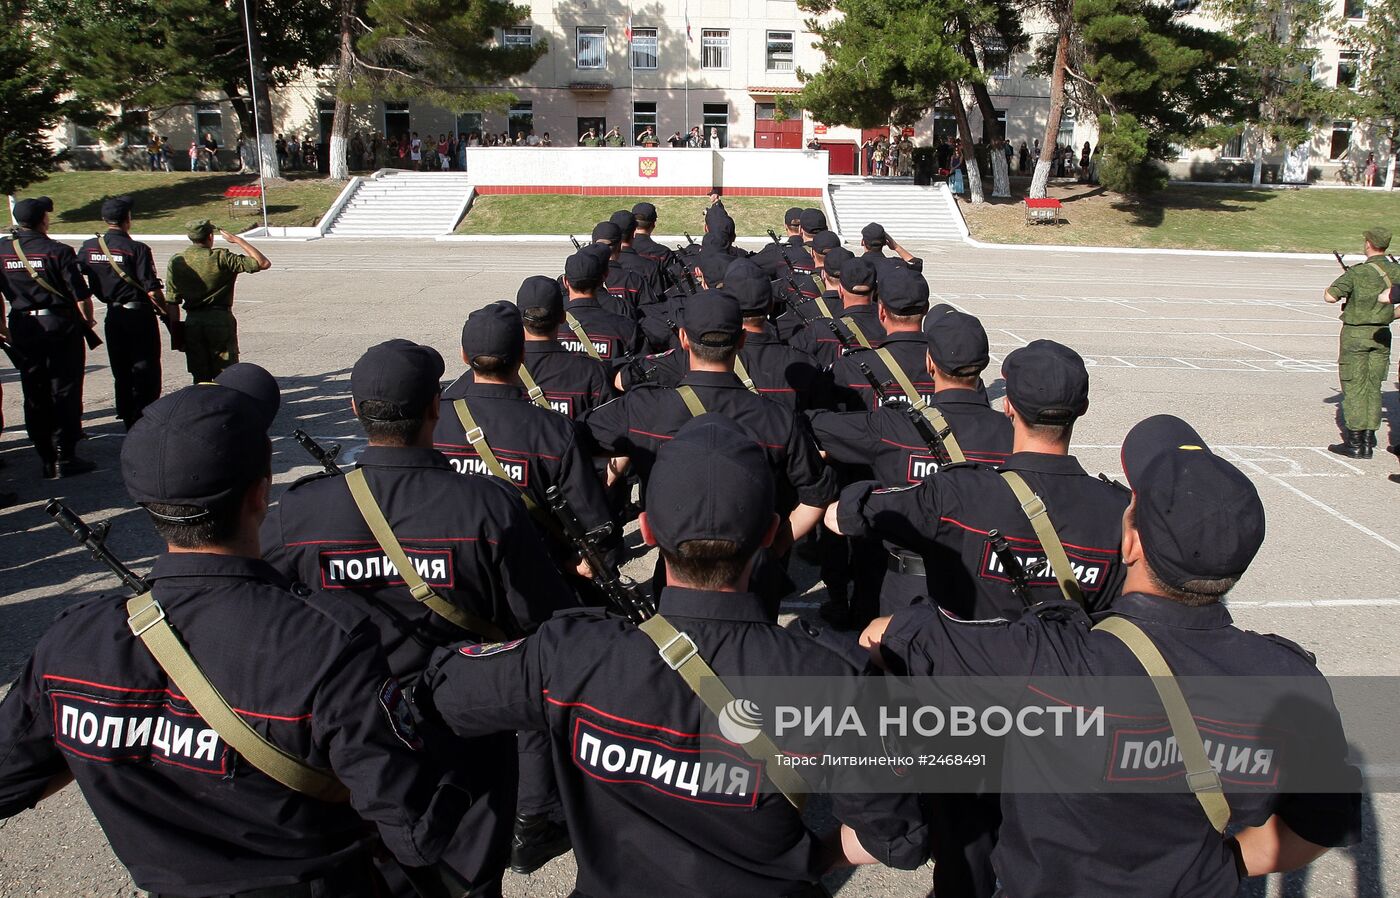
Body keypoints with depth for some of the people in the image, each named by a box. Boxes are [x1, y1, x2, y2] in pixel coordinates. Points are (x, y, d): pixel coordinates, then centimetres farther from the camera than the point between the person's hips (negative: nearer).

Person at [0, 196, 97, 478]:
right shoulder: (58, 251, -11)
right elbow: (81, 296, -13)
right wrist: (88, 321, 5)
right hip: (61, 327, -4)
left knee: (34, 395, 11)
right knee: (64, 392, 3)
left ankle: (46, 459, 17)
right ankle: (64, 457, 3)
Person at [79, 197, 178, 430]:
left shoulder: (89, 248, 1)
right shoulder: (137, 249, -14)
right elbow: (152, 290, -17)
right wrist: (167, 312, -3)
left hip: (113, 316, 5)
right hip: (139, 315, -5)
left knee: (120, 372, 15)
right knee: (146, 371, 4)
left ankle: (128, 420, 23)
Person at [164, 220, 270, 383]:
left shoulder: (175, 262, 4)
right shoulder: (221, 258, -10)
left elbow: (172, 301, 7)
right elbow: (263, 263, -12)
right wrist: (237, 240, -5)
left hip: (192, 322, 4)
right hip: (221, 320, -4)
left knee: (200, 378, 12)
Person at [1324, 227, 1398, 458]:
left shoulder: (1357, 272, -15)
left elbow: (1330, 296, -20)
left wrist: (1344, 291, 0)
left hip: (1355, 334, -4)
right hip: (1381, 335, 4)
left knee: (1354, 387, 1)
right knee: (1373, 387, 10)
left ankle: (1354, 443, 3)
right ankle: (1368, 442, 12)